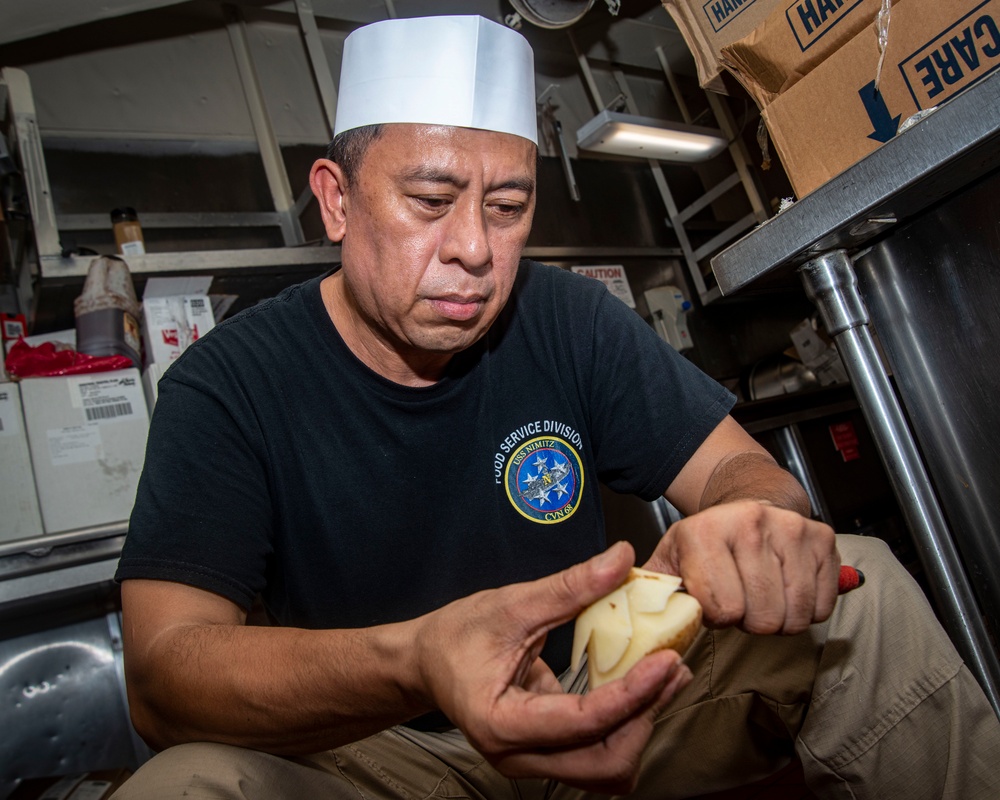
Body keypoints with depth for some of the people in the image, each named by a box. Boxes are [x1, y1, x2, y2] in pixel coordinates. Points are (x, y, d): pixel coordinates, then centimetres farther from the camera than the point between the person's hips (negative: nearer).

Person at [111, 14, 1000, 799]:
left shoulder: (569, 319, -7)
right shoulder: (224, 385, -16)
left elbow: (740, 467, -6)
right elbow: (163, 667, -25)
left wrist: (755, 526, -33)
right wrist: (412, 666, -46)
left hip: (594, 700, 3)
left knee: (863, 586, -12)